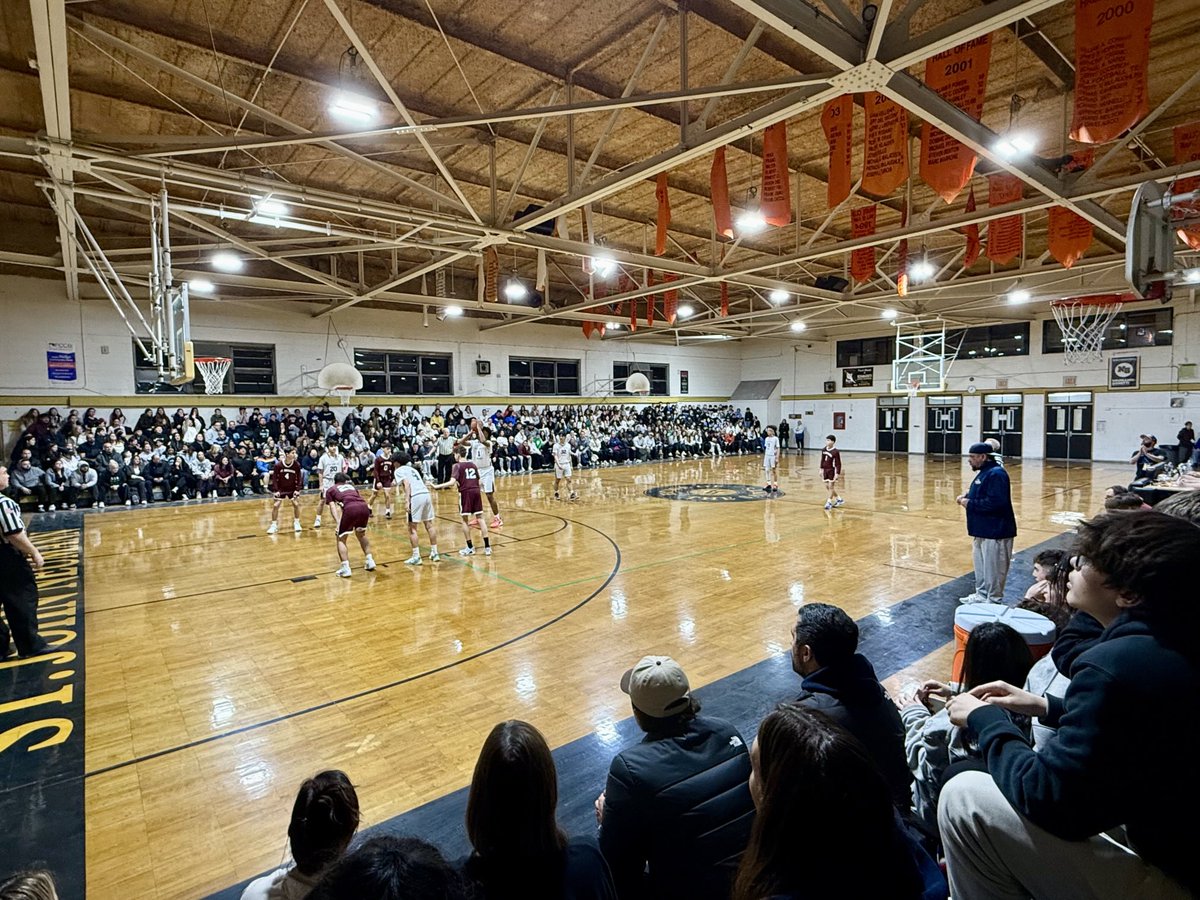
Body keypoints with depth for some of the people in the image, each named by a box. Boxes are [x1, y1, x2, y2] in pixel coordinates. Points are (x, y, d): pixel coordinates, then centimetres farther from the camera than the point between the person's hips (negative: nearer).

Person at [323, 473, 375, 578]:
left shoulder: (330, 490, 25)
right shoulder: (352, 486, 35)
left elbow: (332, 507, 11)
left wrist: (338, 523, 1)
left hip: (350, 509, -4)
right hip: (364, 507, 4)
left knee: (341, 539, 13)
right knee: (361, 534, 30)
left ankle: (346, 568, 1)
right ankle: (370, 561, 27)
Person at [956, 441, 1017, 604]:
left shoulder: (996, 474, -19)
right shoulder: (985, 472, 13)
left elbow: (996, 502, -28)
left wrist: (970, 504, -20)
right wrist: (968, 496, 7)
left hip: (995, 532, -11)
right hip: (983, 530, 11)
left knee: (993, 569, 0)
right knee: (981, 567, 19)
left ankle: (994, 601, 10)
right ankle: (981, 595, 31)